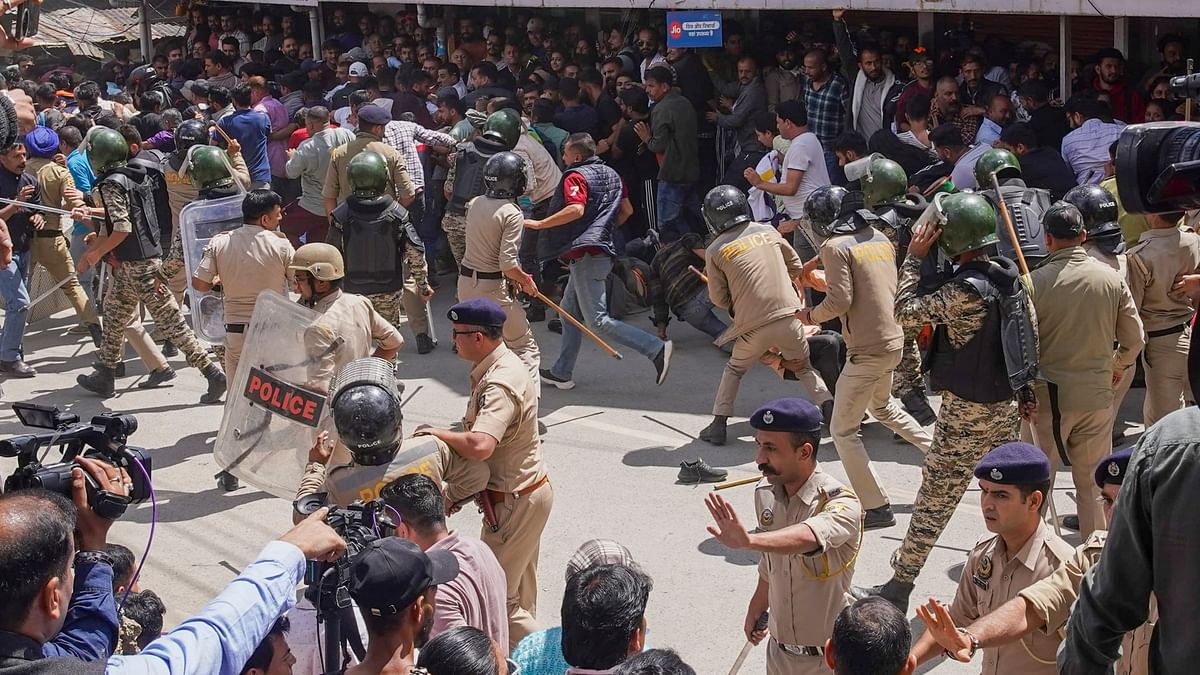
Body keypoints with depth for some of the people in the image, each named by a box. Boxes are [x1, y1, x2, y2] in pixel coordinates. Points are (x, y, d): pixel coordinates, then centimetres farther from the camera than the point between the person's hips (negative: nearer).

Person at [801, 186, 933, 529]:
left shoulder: (835, 246, -13)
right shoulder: (880, 239, 10)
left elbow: (840, 301, -20)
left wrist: (811, 316, -1)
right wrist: (825, 279, 22)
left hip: (868, 351, -9)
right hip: (894, 341, 9)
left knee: (843, 430, 2)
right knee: (882, 407, 34)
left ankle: (876, 507, 2)